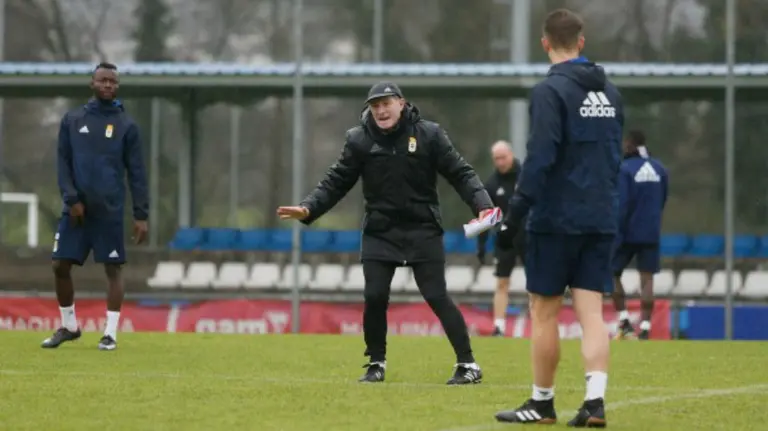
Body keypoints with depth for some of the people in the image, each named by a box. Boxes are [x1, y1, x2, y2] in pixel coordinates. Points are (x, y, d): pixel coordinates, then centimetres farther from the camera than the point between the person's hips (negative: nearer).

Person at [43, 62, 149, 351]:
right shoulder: (72, 120, 8)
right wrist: (71, 199, -9)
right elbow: (63, 162, 5)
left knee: (112, 269, -2)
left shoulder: (126, 126, 3)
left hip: (109, 211, -2)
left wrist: (141, 215, -5)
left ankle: (110, 333, 3)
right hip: (76, 208, 2)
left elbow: (136, 173, 2)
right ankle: (68, 327, 18)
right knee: (60, 266, 1)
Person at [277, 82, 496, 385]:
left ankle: (468, 365, -2)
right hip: (379, 232, 2)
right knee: (374, 297, -6)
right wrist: (308, 209, -13)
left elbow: (460, 174, -4)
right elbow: (336, 182, 1)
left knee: (437, 297, -7)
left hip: (422, 232, -2)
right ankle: (376, 364, 13)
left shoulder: (428, 134, -4)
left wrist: (482, 205, -18)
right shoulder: (359, 140, 0)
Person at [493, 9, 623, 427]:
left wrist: (515, 214, -17)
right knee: (591, 311, 2)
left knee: (544, 312, 5)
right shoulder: (608, 92, 10)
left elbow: (540, 158, -18)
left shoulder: (551, 90, -11)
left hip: (556, 219, -6)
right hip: (601, 219, 6)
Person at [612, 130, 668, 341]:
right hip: (651, 234, 4)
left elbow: (621, 205, -15)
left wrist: (617, 234, -12)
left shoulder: (625, 169, -11)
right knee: (647, 280, 1)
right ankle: (645, 329, -6)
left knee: (612, 273, 12)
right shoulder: (659, 170, 6)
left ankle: (624, 322, 4)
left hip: (628, 233, -4)